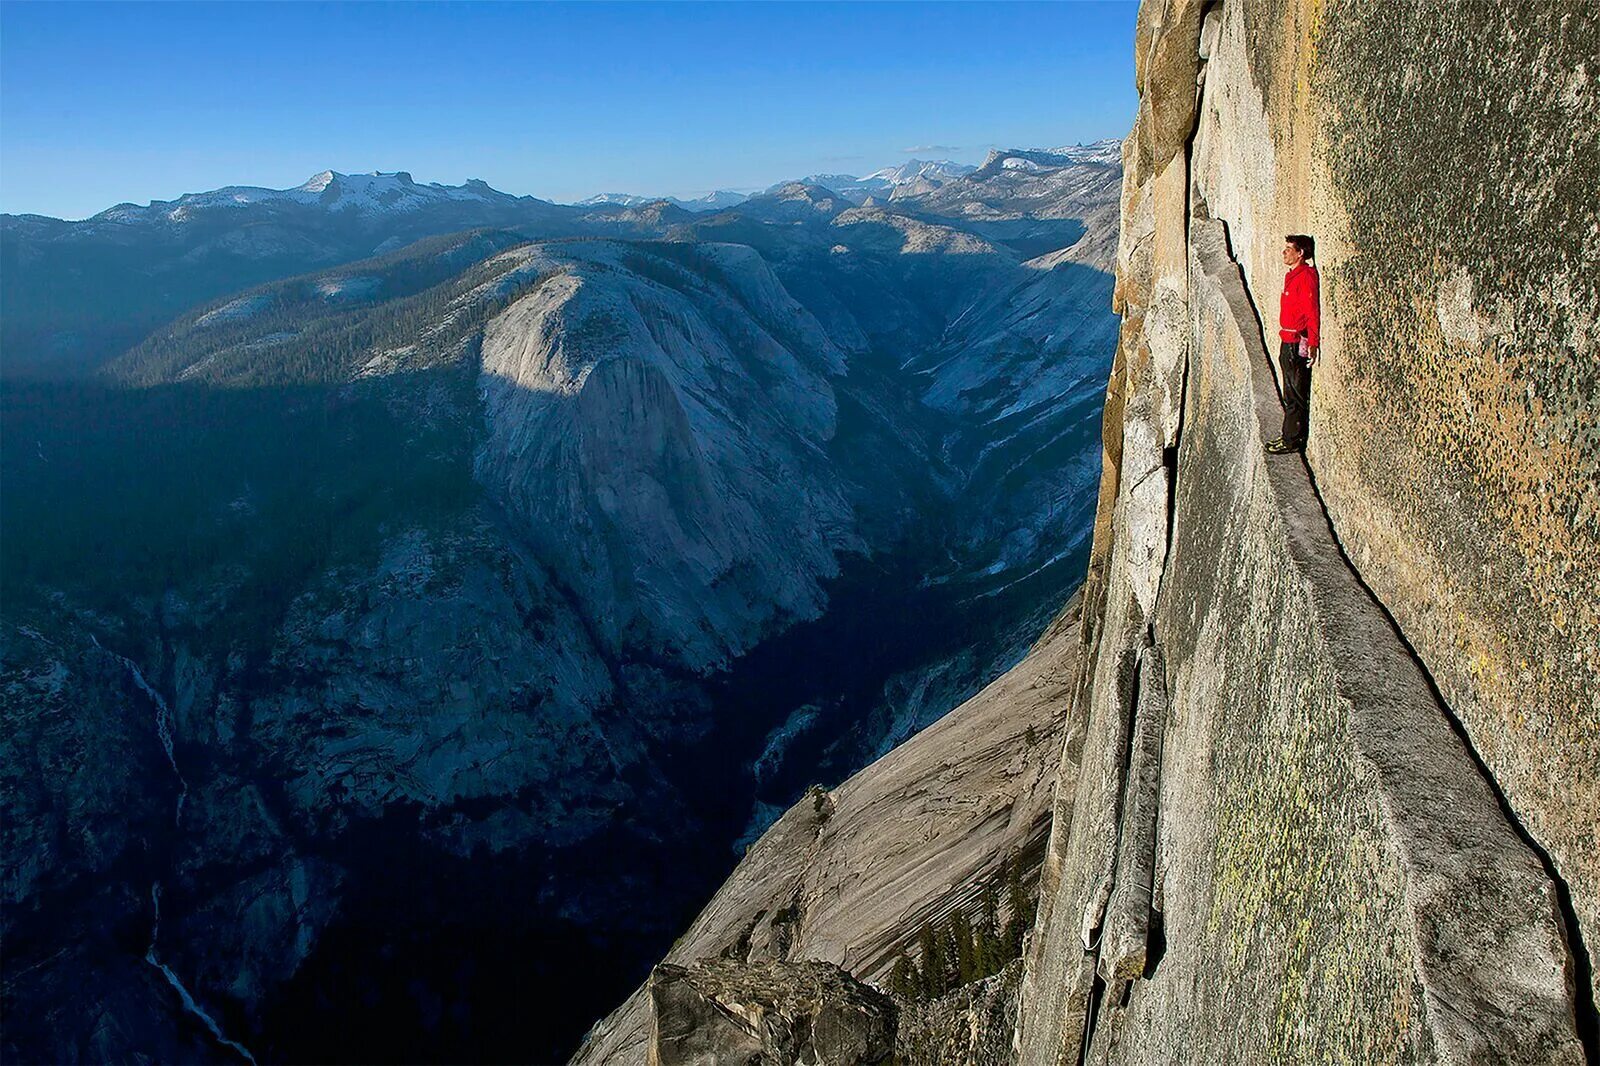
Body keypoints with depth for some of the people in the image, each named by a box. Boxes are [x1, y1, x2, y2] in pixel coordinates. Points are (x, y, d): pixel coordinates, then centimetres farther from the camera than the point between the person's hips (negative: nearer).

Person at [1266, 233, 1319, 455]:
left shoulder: (1306, 276, -16)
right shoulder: (1293, 275, 14)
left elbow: (1312, 314, -21)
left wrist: (1313, 344, -25)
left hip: (1298, 343, -10)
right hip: (1288, 341, 10)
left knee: (1296, 395, -3)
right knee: (1291, 394, 17)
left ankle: (1293, 441, 4)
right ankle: (1289, 436, 27)